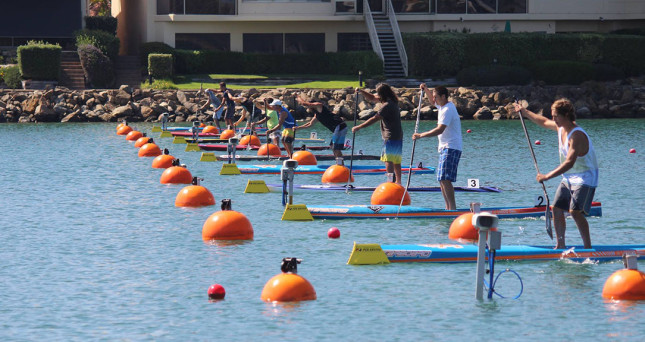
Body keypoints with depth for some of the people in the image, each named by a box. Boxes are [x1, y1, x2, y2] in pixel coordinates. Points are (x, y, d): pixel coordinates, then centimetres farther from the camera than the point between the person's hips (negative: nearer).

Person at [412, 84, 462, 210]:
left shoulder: (447, 110, -16)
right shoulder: (443, 106, 15)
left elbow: (440, 130, -27)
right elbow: (432, 101, 39)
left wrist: (421, 135, -26)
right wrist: (425, 89, 23)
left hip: (451, 148, -11)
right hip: (445, 148, 11)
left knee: (445, 179, -19)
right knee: (442, 180, 10)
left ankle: (452, 207, -23)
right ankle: (448, 207, 12)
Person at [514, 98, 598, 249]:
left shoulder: (577, 136, -27)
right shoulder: (561, 127, 2)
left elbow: (569, 163, -35)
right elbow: (544, 122, 25)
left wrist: (547, 176, -36)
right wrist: (525, 113, 26)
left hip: (584, 178, -9)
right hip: (568, 178, 9)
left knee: (575, 211, -22)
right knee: (556, 209, 6)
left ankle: (588, 247, -18)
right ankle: (560, 245, 16)